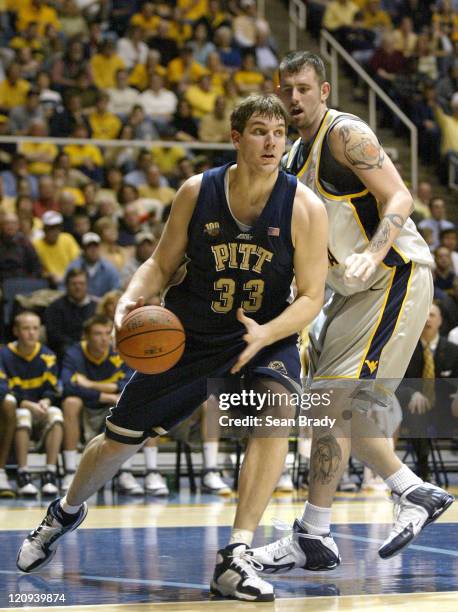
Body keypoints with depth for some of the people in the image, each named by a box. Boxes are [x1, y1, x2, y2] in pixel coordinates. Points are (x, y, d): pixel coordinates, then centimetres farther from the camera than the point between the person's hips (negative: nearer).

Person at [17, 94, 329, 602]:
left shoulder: (304, 208, -16)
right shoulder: (197, 192, -11)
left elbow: (311, 297, -15)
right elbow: (162, 264, 1)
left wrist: (265, 334, -33)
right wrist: (133, 297, -20)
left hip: (267, 336, -2)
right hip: (189, 333, 2)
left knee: (276, 409, -34)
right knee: (118, 440, 8)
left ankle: (234, 559, -29)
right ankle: (66, 513, 43)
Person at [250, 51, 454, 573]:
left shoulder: (346, 134, -13)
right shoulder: (297, 156, 14)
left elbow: (399, 198, -21)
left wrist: (372, 255, -36)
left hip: (395, 278, -10)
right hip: (355, 289, 10)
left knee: (334, 400, -15)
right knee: (332, 403, 11)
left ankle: (314, 537, -11)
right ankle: (415, 494, 21)